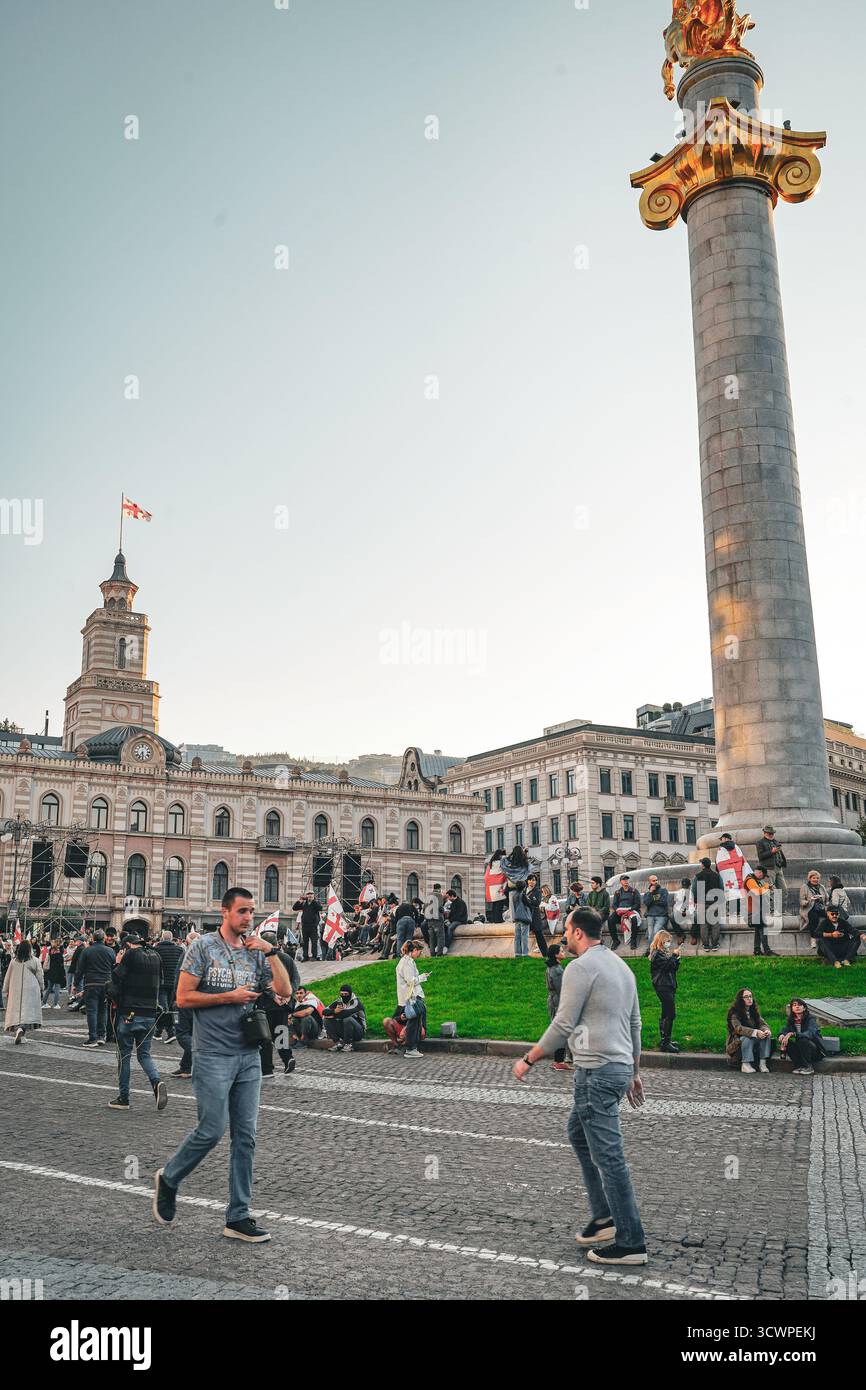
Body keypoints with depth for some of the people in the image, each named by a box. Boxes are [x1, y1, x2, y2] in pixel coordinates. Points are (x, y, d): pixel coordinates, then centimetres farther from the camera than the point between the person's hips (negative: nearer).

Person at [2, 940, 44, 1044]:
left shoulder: (13, 961, 1)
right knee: (28, 1011, -1)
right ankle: (21, 1029, -21)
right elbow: (40, 977, 1)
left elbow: (7, 978, 8)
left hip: (15, 991, 2)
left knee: (16, 1011, 7)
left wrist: (5, 992, 18)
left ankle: (17, 1028, -2)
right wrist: (41, 990, 12)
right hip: (31, 990, -2)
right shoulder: (34, 961, -4)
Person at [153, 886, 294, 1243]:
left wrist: (271, 951, -5)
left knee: (245, 1137, 5)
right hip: (213, 1055, -5)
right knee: (212, 1131, -4)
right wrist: (230, 997, -11)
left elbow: (285, 990, 2)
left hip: (249, 1056, 5)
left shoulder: (256, 952, 9)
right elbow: (183, 997, -7)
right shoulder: (204, 947, -4)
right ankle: (168, 1179, 24)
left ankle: (238, 1217, 13)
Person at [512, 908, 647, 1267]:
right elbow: (635, 1024, 19)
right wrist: (634, 1073, 26)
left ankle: (631, 1243, 3)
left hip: (596, 1071, -10)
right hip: (619, 1068, 10)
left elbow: (563, 1025, -14)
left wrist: (528, 1060, -4)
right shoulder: (621, 966, 15)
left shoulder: (581, 967, -13)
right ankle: (604, 1217, 25)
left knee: (608, 1156, -3)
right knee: (578, 1131, 24)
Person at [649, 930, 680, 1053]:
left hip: (669, 986, 10)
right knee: (670, 1014, -14)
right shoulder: (656, 954, -10)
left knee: (666, 1014, 14)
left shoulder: (665, 953, 18)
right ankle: (665, 1043, -14)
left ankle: (665, 1040, 21)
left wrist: (676, 958, 2)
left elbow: (674, 968, 17)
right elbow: (667, 965, -22)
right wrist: (674, 955, -12)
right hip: (663, 986, -10)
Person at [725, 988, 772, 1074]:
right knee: (748, 1037, -35)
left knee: (767, 1036, -19)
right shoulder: (734, 1012, -13)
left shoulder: (754, 1011, 9)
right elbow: (738, 1028, -27)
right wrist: (755, 1032, -40)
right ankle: (745, 1065, -28)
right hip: (737, 1043, -6)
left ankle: (762, 1063, -21)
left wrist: (766, 1030, -27)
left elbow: (762, 1024, -1)